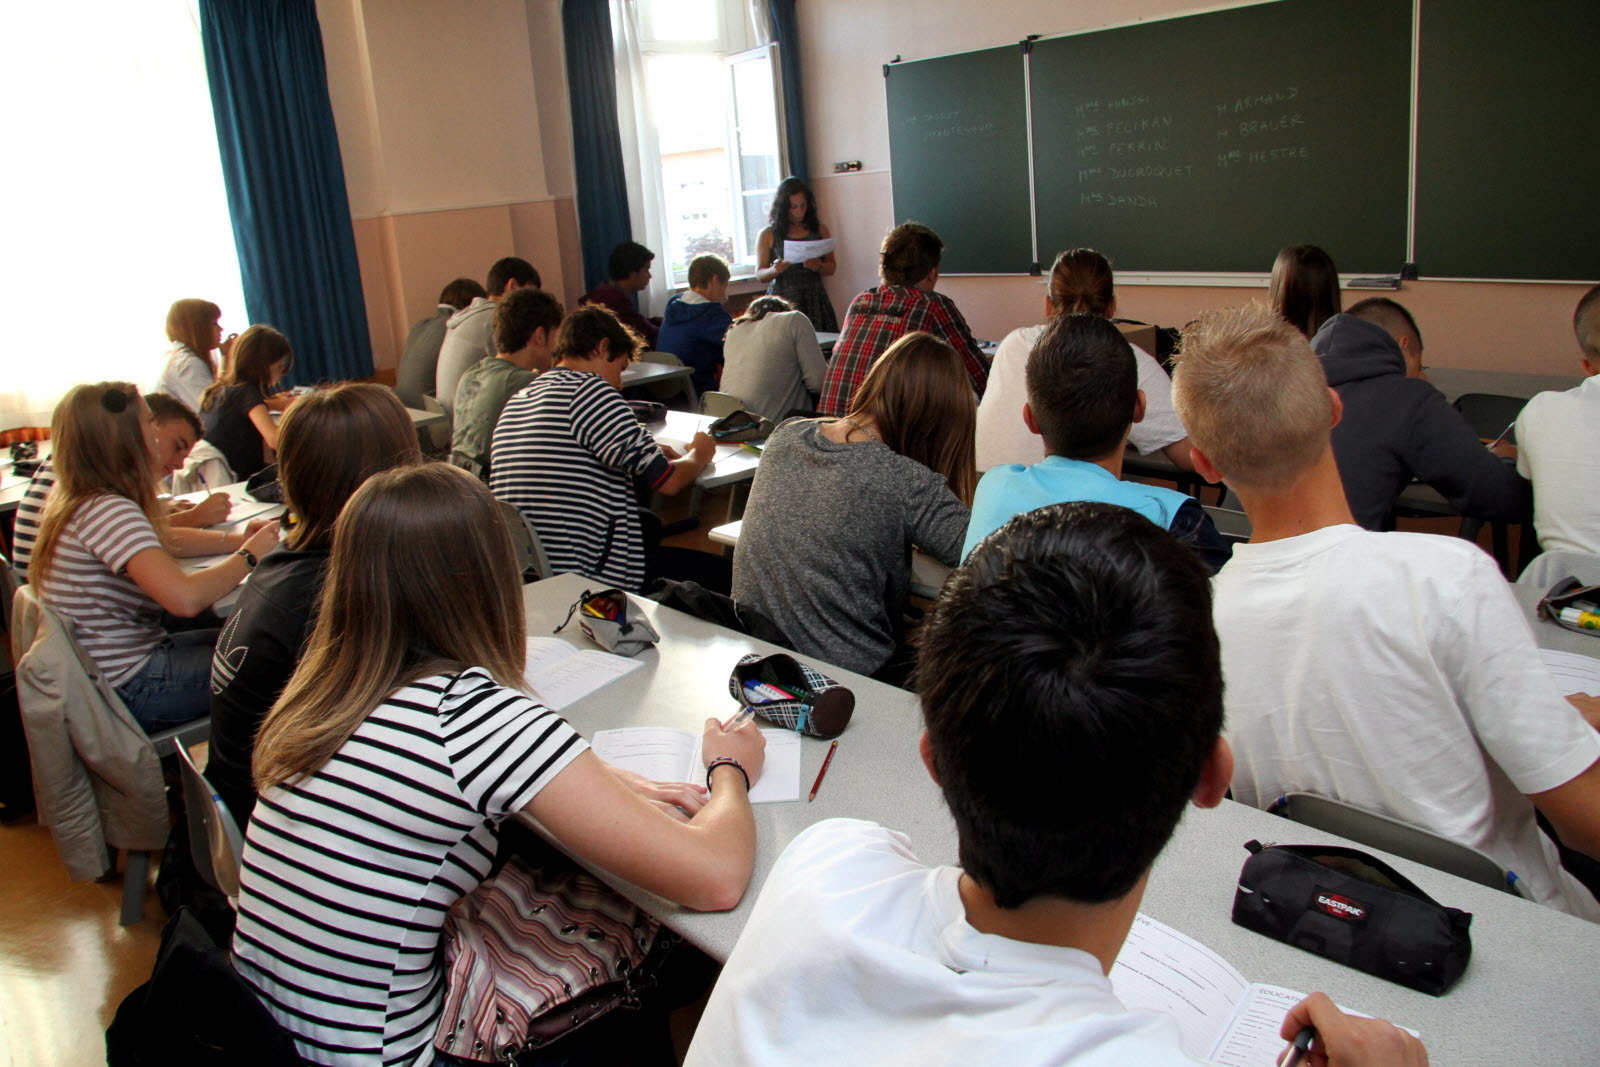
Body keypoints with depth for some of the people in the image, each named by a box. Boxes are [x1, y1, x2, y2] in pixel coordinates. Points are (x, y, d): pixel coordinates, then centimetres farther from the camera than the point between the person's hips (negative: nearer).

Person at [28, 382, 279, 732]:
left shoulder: (78, 501, 6)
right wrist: (249, 555, -19)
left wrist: (235, 540, 3)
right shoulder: (109, 511, -25)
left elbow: (157, 543, 20)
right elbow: (185, 597, -37)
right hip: (127, 692, -10)